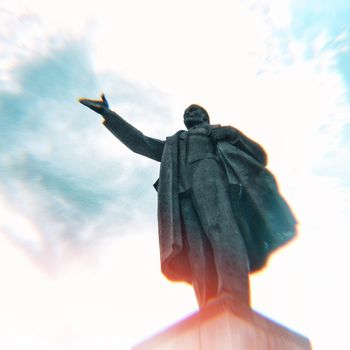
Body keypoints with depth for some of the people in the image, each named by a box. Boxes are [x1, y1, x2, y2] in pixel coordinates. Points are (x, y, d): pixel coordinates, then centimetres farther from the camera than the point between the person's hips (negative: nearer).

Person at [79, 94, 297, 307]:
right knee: (197, 248, -23)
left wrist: (233, 133, 9)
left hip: (212, 173, -1)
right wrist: (107, 114, 36)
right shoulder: (173, 144, 42)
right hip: (183, 189, 2)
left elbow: (260, 156, 26)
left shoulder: (222, 132, 35)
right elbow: (139, 142, 37)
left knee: (222, 232, -30)